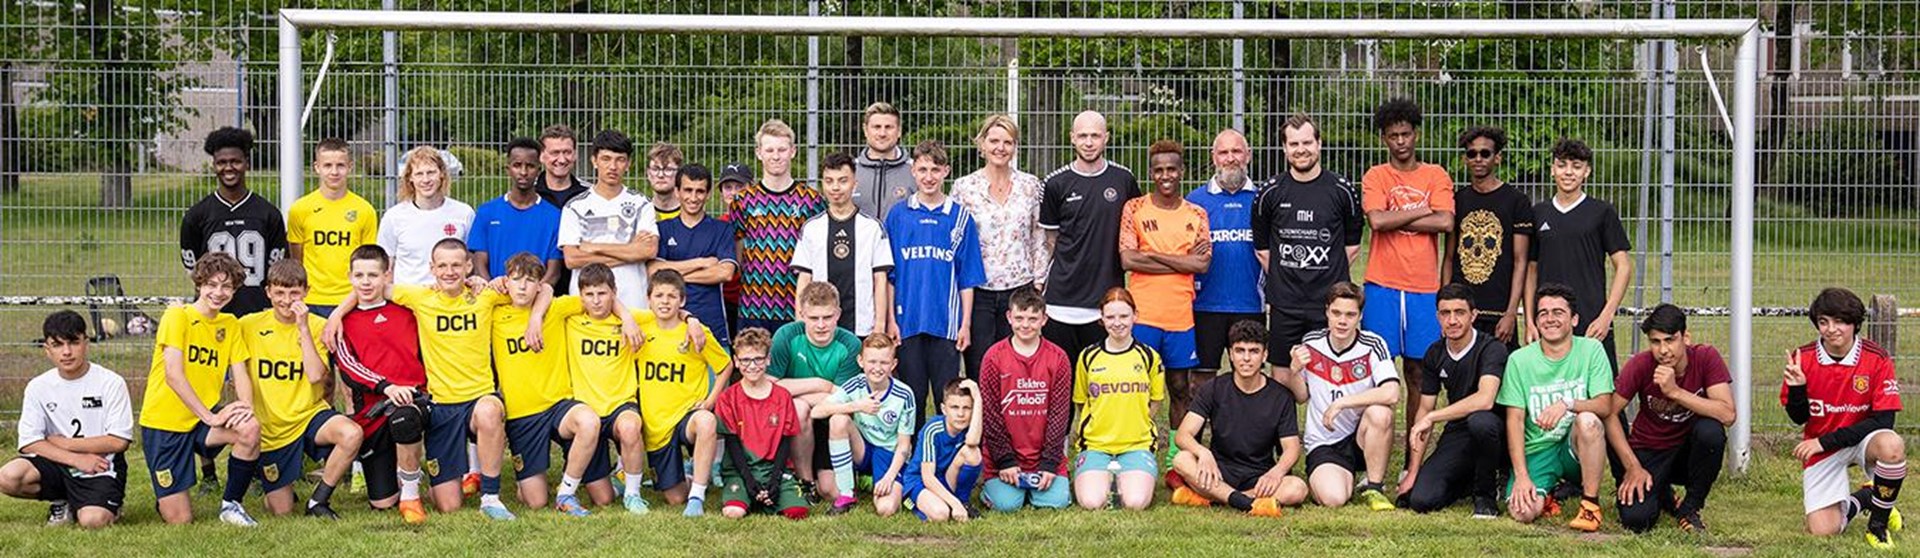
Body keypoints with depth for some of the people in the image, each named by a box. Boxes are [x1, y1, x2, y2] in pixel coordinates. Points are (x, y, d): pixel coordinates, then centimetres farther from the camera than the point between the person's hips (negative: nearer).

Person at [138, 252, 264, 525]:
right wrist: (209, 416, -23)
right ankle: (165, 497, 28)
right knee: (179, 519, -10)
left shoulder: (230, 325, 8)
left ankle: (231, 504, -6)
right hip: (164, 421, -5)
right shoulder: (177, 316, -10)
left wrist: (246, 406, -20)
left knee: (250, 429, -29)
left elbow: (241, 375, 2)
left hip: (201, 420, 5)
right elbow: (174, 376, -17)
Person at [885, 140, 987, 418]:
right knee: (913, 397, 6)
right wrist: (890, 320, -1)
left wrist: (966, 324, 0)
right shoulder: (898, 215, 4)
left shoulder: (960, 218, 5)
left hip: (947, 323, 0)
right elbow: (888, 274, 5)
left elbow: (968, 278, 5)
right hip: (908, 322, 0)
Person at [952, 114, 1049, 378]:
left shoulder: (1030, 185, 7)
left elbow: (1039, 238, 10)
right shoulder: (964, 186, 3)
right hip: (978, 292, -1)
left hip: (1019, 289, 1)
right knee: (977, 370, -1)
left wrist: (1038, 283, 5)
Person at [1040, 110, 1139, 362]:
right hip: (1062, 299, 0)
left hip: (1107, 296, 0)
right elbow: (1050, 239, 10)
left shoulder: (1123, 179, 4)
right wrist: (1040, 278, 5)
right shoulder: (1056, 183, 3)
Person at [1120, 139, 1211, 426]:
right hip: (1142, 315, -3)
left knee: (1180, 388, 9)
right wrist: (1183, 261, -8)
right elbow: (1127, 260, -10)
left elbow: (1202, 263, -4)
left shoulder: (1197, 215, 9)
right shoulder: (1134, 208, 2)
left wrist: (1153, 255, -10)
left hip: (1181, 316, 3)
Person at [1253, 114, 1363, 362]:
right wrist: (1281, 279, 6)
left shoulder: (1342, 190, 1)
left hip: (1330, 304, -1)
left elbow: (1352, 245, 10)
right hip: (1283, 305, 1)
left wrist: (1332, 279, 6)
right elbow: (1261, 249, 11)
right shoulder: (1270, 193, 3)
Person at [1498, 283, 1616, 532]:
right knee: (1523, 512, -28)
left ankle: (1591, 503, -17)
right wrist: (1521, 475, -14)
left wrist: (1568, 404, -31)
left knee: (1588, 420, -35)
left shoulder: (1591, 350, -2)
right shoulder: (1519, 360, -1)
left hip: (1575, 448, 0)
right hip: (1537, 449, 0)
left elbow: (1605, 406, -11)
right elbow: (1515, 420, -4)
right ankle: (1543, 494, 11)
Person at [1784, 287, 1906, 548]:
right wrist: (1797, 388, -25)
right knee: (1821, 530, -12)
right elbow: (1798, 418, -2)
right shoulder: (1803, 359, -10)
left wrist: (1825, 442, -20)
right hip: (1820, 447, 1)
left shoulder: (1877, 358, -15)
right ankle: (1861, 500, 24)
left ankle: (1879, 523, -11)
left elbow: (1883, 420, -16)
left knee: (1891, 446, -38)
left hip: (1862, 438, -1)